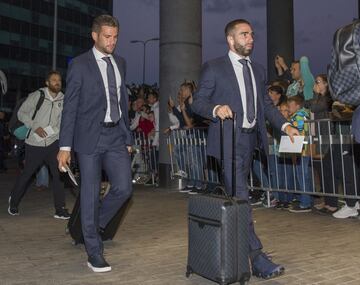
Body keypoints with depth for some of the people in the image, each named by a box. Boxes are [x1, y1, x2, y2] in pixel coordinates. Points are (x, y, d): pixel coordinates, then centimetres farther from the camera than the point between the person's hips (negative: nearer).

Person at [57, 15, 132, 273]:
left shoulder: (120, 63, 12)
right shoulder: (80, 64, -3)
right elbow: (70, 107, -5)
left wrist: (128, 137, 12)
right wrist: (65, 146, -9)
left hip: (116, 136, 5)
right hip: (90, 137, -4)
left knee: (124, 188, -4)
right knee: (91, 194, 2)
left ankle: (94, 225, 24)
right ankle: (94, 252, 15)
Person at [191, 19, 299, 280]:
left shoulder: (258, 70, 17)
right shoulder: (214, 68, -1)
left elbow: (267, 104, 17)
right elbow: (197, 102, -3)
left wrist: (285, 125, 3)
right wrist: (216, 109, -24)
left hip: (250, 139, 6)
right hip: (229, 140, -6)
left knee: (236, 195, 15)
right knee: (240, 197, -10)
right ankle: (257, 257, -8)